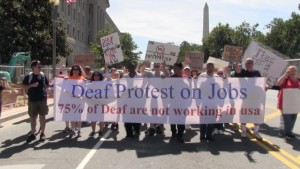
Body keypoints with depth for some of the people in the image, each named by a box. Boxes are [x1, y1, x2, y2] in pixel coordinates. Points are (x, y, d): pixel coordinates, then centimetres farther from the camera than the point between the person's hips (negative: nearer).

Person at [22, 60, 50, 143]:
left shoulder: (43, 75, 3)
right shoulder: (28, 76, -2)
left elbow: (47, 84, 16)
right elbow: (23, 86, -2)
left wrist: (43, 88, -3)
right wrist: (32, 85, -15)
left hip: (42, 99, 1)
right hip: (32, 99, 0)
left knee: (42, 116, 4)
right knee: (33, 117, 7)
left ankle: (42, 133, 13)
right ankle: (33, 134, 18)